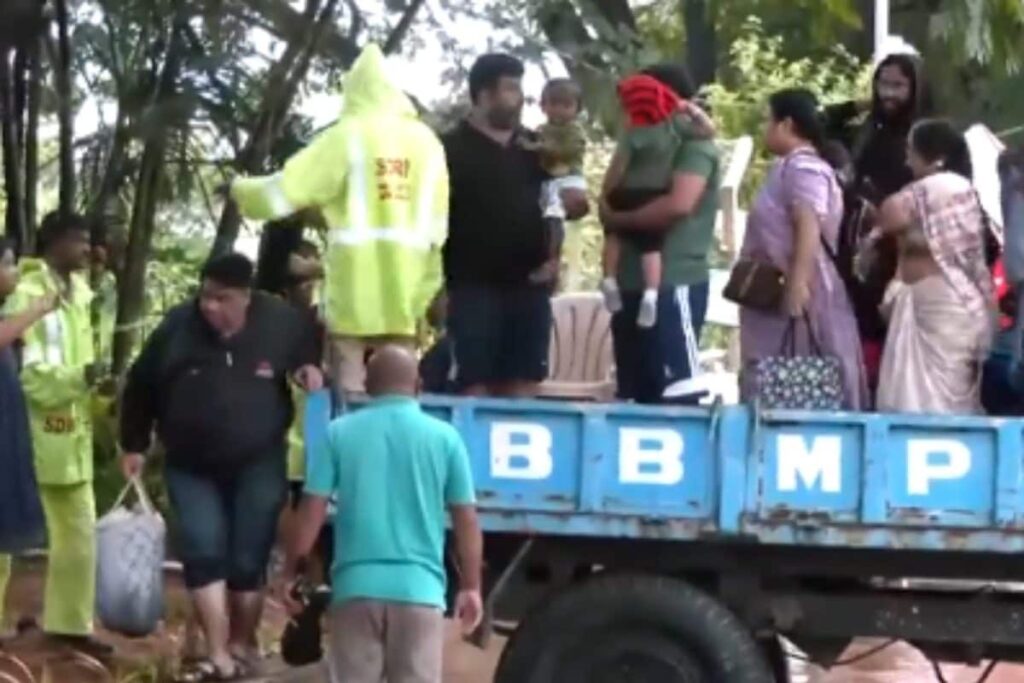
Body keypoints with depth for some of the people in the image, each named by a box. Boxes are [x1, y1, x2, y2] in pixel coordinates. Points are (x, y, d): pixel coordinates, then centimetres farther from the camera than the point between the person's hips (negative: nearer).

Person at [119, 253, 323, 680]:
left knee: (247, 559, 5)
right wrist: (134, 445, 4)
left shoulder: (281, 322, -11)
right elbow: (140, 386, 1)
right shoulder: (178, 327, -12)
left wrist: (311, 371, -11)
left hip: (258, 464, 0)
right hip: (191, 467, 0)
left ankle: (243, 644, 25)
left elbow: (311, 355, 12)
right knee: (203, 553, -11)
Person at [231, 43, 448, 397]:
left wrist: (241, 189, 18)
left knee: (350, 392, 0)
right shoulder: (426, 139, 7)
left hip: (356, 283, -3)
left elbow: (283, 192, -2)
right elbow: (437, 226, 5)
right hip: (404, 288, 3)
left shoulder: (347, 135, -3)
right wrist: (425, 290, 13)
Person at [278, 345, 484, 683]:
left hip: (356, 585, 1)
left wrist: (290, 571, 10)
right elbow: (466, 521, 3)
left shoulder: (340, 433, 2)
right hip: (419, 587, 0)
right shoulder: (444, 437, 2)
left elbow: (312, 510, 0)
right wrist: (471, 586, 10)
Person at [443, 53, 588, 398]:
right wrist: (436, 284, -12)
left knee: (523, 386, 5)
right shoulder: (453, 148, -1)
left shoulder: (534, 148, 15)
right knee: (476, 387, -6)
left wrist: (570, 199, -4)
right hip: (474, 286, -5)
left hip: (528, 285, 5)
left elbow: (576, 202, 21)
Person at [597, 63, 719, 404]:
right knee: (637, 393, 10)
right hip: (632, 283, 9)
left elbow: (679, 205, -20)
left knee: (676, 387, -13)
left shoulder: (695, 146, -4)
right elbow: (609, 199, 13)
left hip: (674, 284, -9)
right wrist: (628, 145, 2)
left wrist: (620, 218, -8)